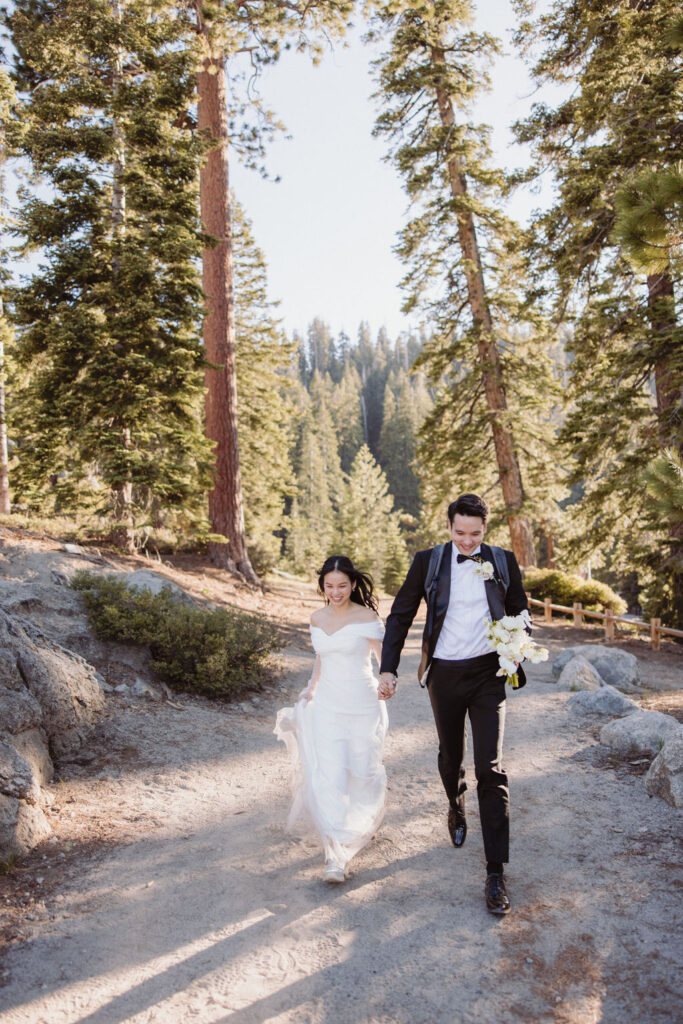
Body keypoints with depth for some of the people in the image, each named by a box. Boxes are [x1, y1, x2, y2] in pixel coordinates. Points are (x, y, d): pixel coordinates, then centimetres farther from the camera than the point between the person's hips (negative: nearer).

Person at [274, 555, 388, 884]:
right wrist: (310, 691, 9)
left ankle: (366, 821, 46)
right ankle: (335, 855, -1)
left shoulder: (366, 617, -12)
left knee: (361, 771, 13)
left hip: (362, 705, -3)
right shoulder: (317, 619, 4)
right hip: (327, 705, 3)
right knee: (329, 774, -7)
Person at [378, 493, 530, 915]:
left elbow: (520, 611, 11)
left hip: (487, 673, -1)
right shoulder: (428, 561, -3)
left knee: (490, 768, -6)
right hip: (444, 675, 1)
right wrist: (388, 668, -5)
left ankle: (496, 872, 2)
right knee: (450, 756, 19)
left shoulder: (503, 561, -1)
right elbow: (401, 616, 1)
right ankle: (456, 809, 53)